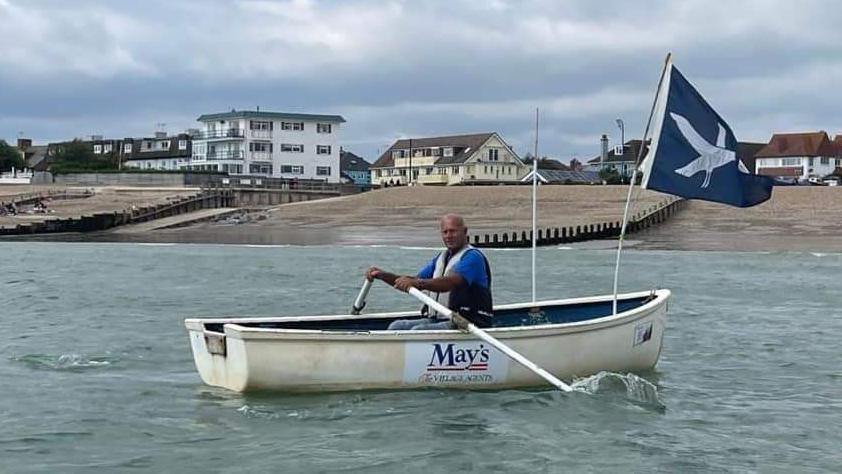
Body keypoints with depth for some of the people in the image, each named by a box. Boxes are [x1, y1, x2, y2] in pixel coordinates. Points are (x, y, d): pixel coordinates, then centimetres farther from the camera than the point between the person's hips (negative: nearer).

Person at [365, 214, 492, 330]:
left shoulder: (472, 257, -9)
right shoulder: (441, 258, 20)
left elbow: (450, 283, -26)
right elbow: (414, 282, 15)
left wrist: (417, 283, -39)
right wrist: (383, 275, 1)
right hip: (437, 320, 9)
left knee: (418, 331, -29)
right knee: (397, 326, -10)